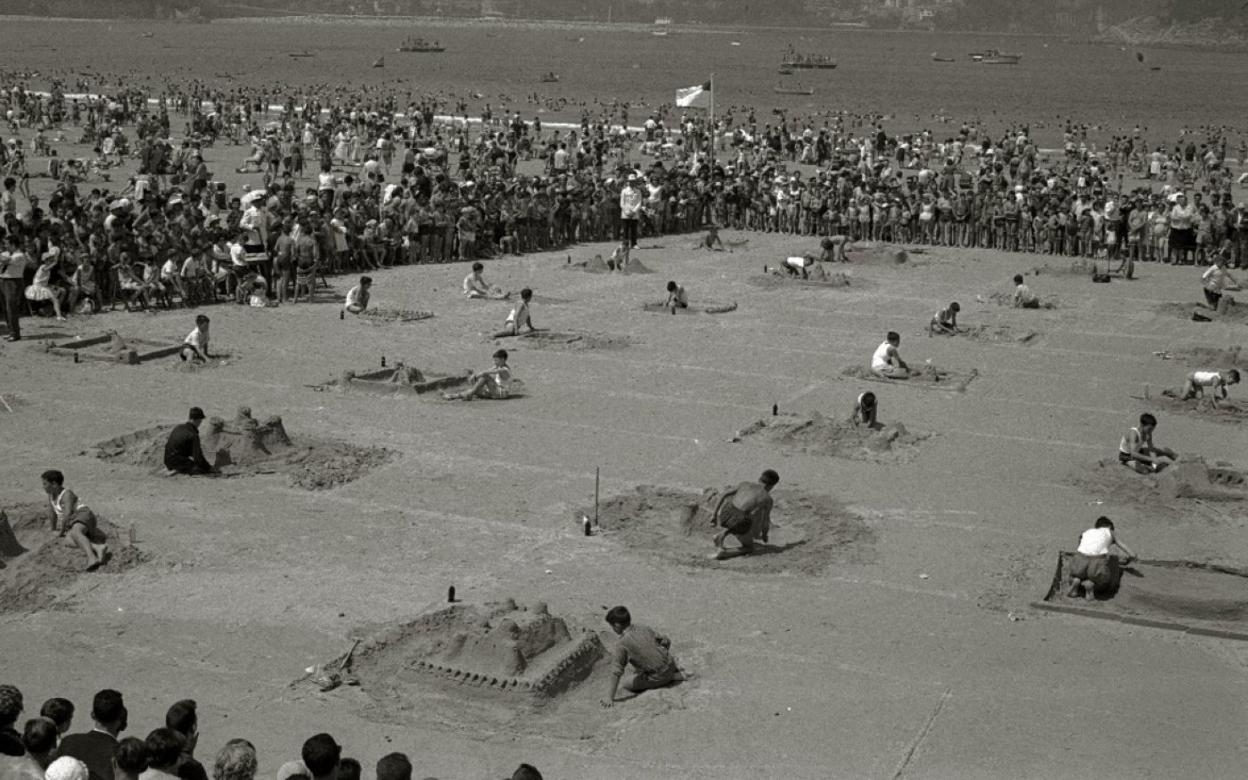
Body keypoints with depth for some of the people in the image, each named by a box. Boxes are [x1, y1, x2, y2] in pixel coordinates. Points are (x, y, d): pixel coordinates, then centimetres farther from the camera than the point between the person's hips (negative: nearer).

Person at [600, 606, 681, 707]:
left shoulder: (621, 644, -19)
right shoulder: (643, 628, -1)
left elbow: (616, 673, -20)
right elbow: (666, 641, 9)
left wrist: (609, 698, -17)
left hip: (657, 678, -8)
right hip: (670, 665, 8)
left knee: (627, 686, 11)